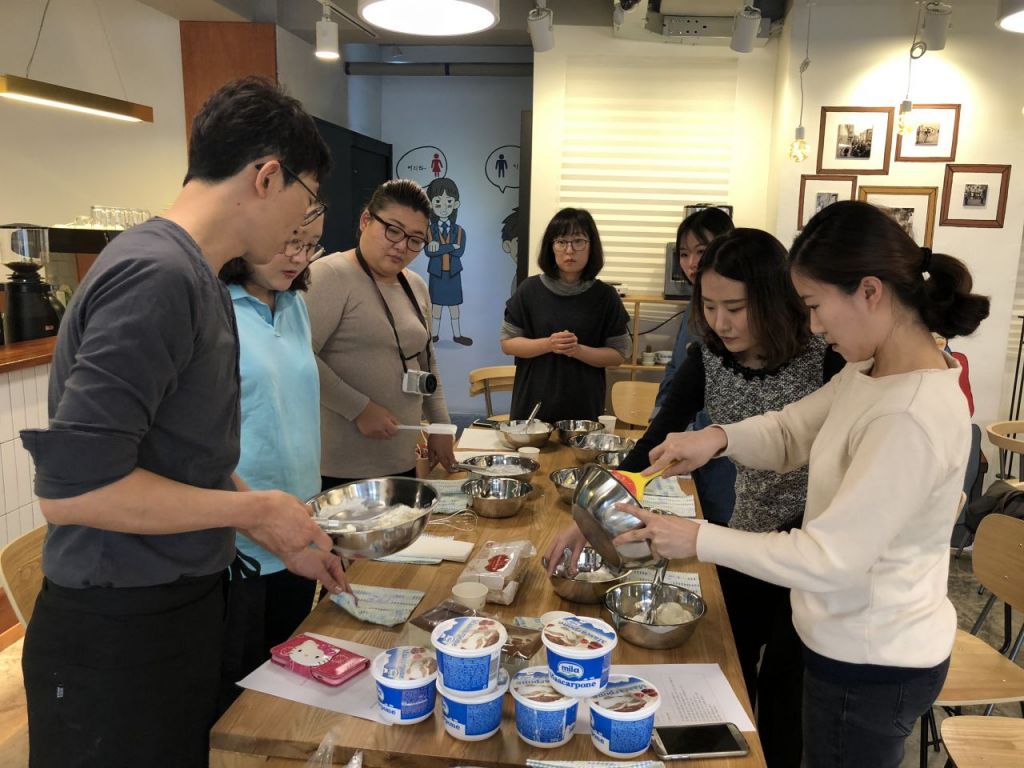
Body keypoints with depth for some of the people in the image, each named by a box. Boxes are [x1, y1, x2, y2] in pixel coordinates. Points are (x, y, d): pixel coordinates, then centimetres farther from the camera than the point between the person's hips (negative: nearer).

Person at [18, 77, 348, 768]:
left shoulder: (191, 275, 7)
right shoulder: (156, 275, -22)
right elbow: (72, 485, -27)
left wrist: (288, 539, 17)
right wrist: (257, 510, -17)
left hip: (181, 605, 9)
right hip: (121, 633, -9)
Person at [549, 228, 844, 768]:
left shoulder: (826, 358, -24)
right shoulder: (708, 358, -11)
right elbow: (658, 438, -8)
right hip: (747, 537, 5)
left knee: (780, 688, 11)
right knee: (729, 674, 19)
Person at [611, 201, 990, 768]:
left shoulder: (913, 417, -31)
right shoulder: (869, 372, -2)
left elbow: (830, 559, -29)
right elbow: (790, 431, 5)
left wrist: (698, 540, -23)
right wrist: (718, 437, -16)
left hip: (872, 667, -8)